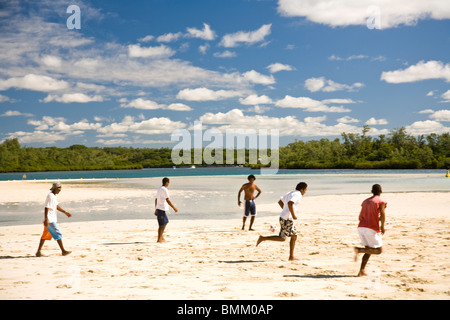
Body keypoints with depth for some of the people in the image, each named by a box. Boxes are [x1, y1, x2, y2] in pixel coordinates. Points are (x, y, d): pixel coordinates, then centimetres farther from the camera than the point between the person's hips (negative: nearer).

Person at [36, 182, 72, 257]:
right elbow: (46, 208, -21)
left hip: (52, 219, 10)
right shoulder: (50, 196, -17)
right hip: (50, 220, -10)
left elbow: (57, 206, 22)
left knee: (45, 236, 12)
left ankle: (38, 252, 16)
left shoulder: (54, 196, 14)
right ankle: (63, 251, -2)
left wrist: (65, 212, 18)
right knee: (58, 234, -6)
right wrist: (46, 219, -25)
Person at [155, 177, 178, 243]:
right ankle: (159, 239, 1)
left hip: (158, 208, 9)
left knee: (166, 222, 18)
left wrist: (156, 209, 23)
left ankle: (162, 237, 20)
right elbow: (167, 200, -20)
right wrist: (174, 208, -16)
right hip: (162, 209, -9)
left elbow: (156, 199, 19)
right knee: (162, 224, -3)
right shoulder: (164, 189, -14)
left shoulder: (159, 189, 15)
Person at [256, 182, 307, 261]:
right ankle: (263, 238, 0)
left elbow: (280, 202, 24)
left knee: (294, 236, 13)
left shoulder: (290, 193, 18)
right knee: (282, 238, -2)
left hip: (284, 216, 10)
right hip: (287, 219, -10)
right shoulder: (297, 194, -12)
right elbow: (290, 203, -29)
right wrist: (293, 215, -22)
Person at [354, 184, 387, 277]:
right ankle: (359, 250, -17)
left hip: (361, 227, 7)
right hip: (372, 229, -7)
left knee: (369, 250, 16)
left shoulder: (365, 201, 20)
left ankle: (362, 271, 2)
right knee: (379, 250, 4)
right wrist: (382, 226, 2)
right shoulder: (381, 202, 1)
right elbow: (382, 215, -15)